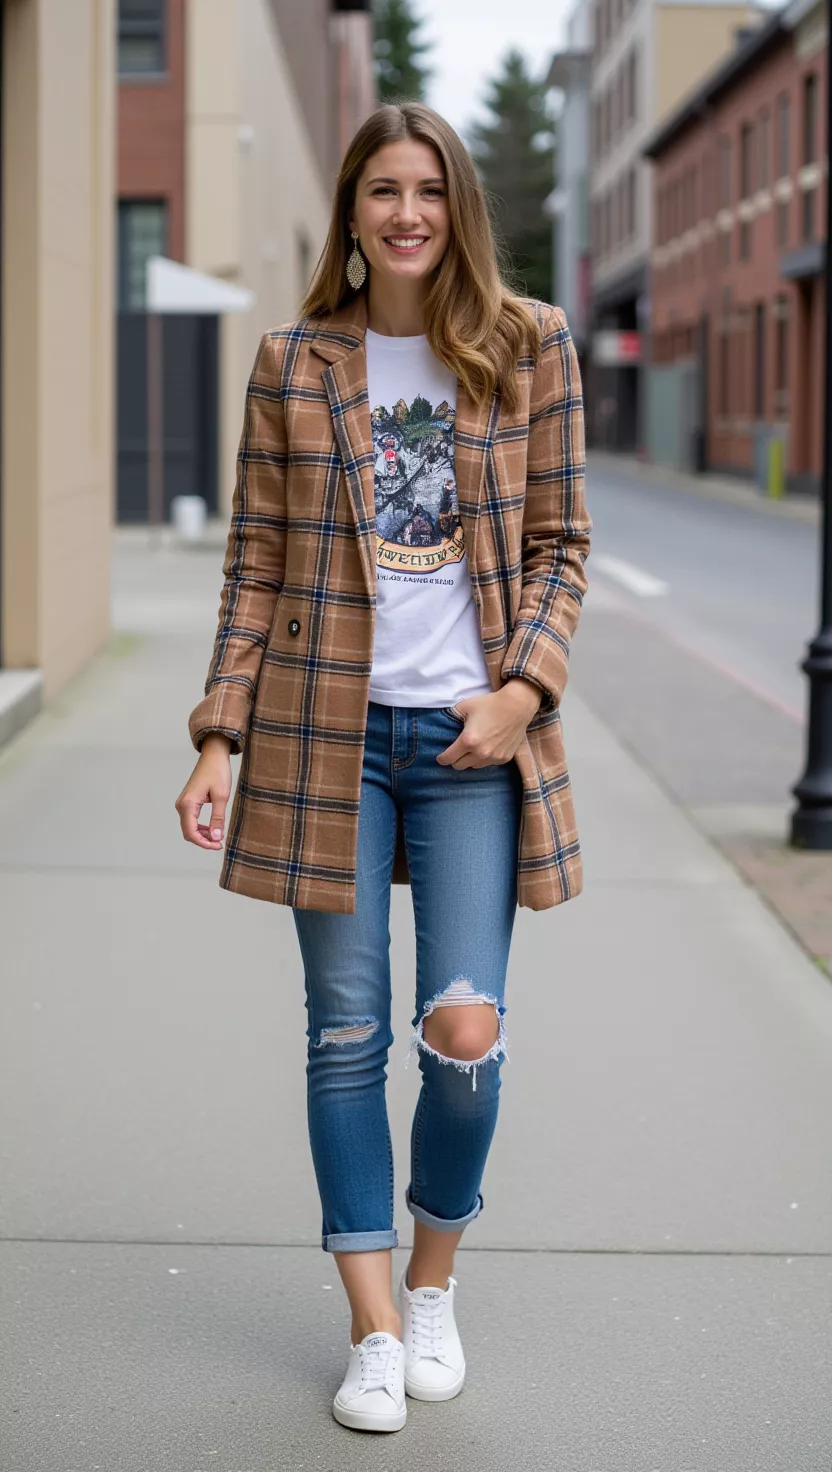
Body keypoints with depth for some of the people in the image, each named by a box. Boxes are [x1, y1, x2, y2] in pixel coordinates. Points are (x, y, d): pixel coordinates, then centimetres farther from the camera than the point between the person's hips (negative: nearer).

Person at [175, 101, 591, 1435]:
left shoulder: (529, 346, 3)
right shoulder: (293, 361, 4)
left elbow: (561, 541, 5)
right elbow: (256, 563, 5)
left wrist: (526, 688, -9)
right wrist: (221, 738, -2)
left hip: (474, 735, 0)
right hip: (328, 729, 1)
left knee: (465, 1027, -6)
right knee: (347, 1032, 4)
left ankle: (434, 1280, 21)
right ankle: (375, 1326, 17)